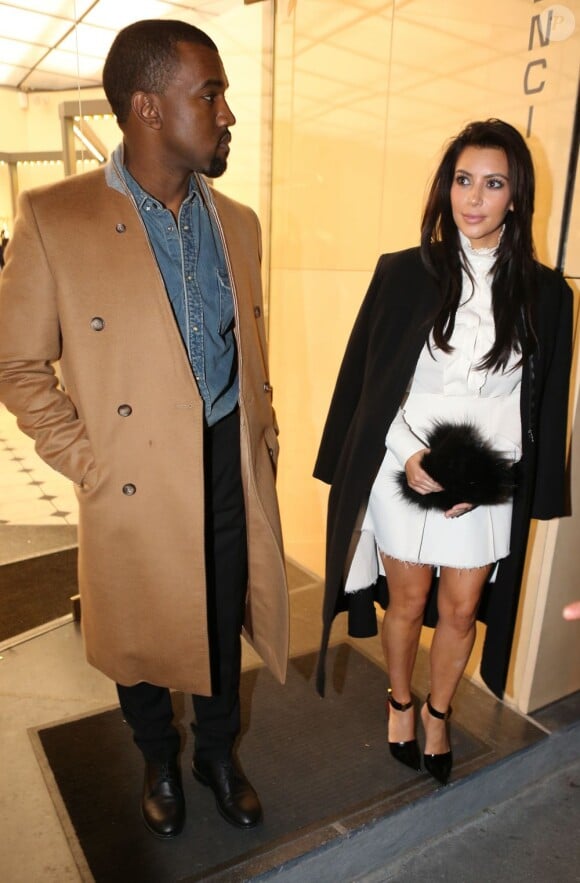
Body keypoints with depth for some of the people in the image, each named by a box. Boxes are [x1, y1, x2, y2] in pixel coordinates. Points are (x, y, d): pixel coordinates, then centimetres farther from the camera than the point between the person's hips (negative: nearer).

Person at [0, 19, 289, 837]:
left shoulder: (237, 222, 5)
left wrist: (263, 439, 8)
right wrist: (88, 463, -11)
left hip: (232, 465, 4)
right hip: (138, 479, -3)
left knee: (226, 623, 19)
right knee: (144, 635, 18)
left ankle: (218, 752, 49)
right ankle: (159, 761, 49)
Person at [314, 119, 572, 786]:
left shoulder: (544, 294, -2)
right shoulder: (404, 274, -5)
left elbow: (540, 405, 2)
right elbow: (368, 380, -3)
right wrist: (410, 455, -14)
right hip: (403, 474, -1)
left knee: (461, 612, 14)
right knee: (407, 602, 15)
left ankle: (438, 712, 43)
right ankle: (401, 701, 44)